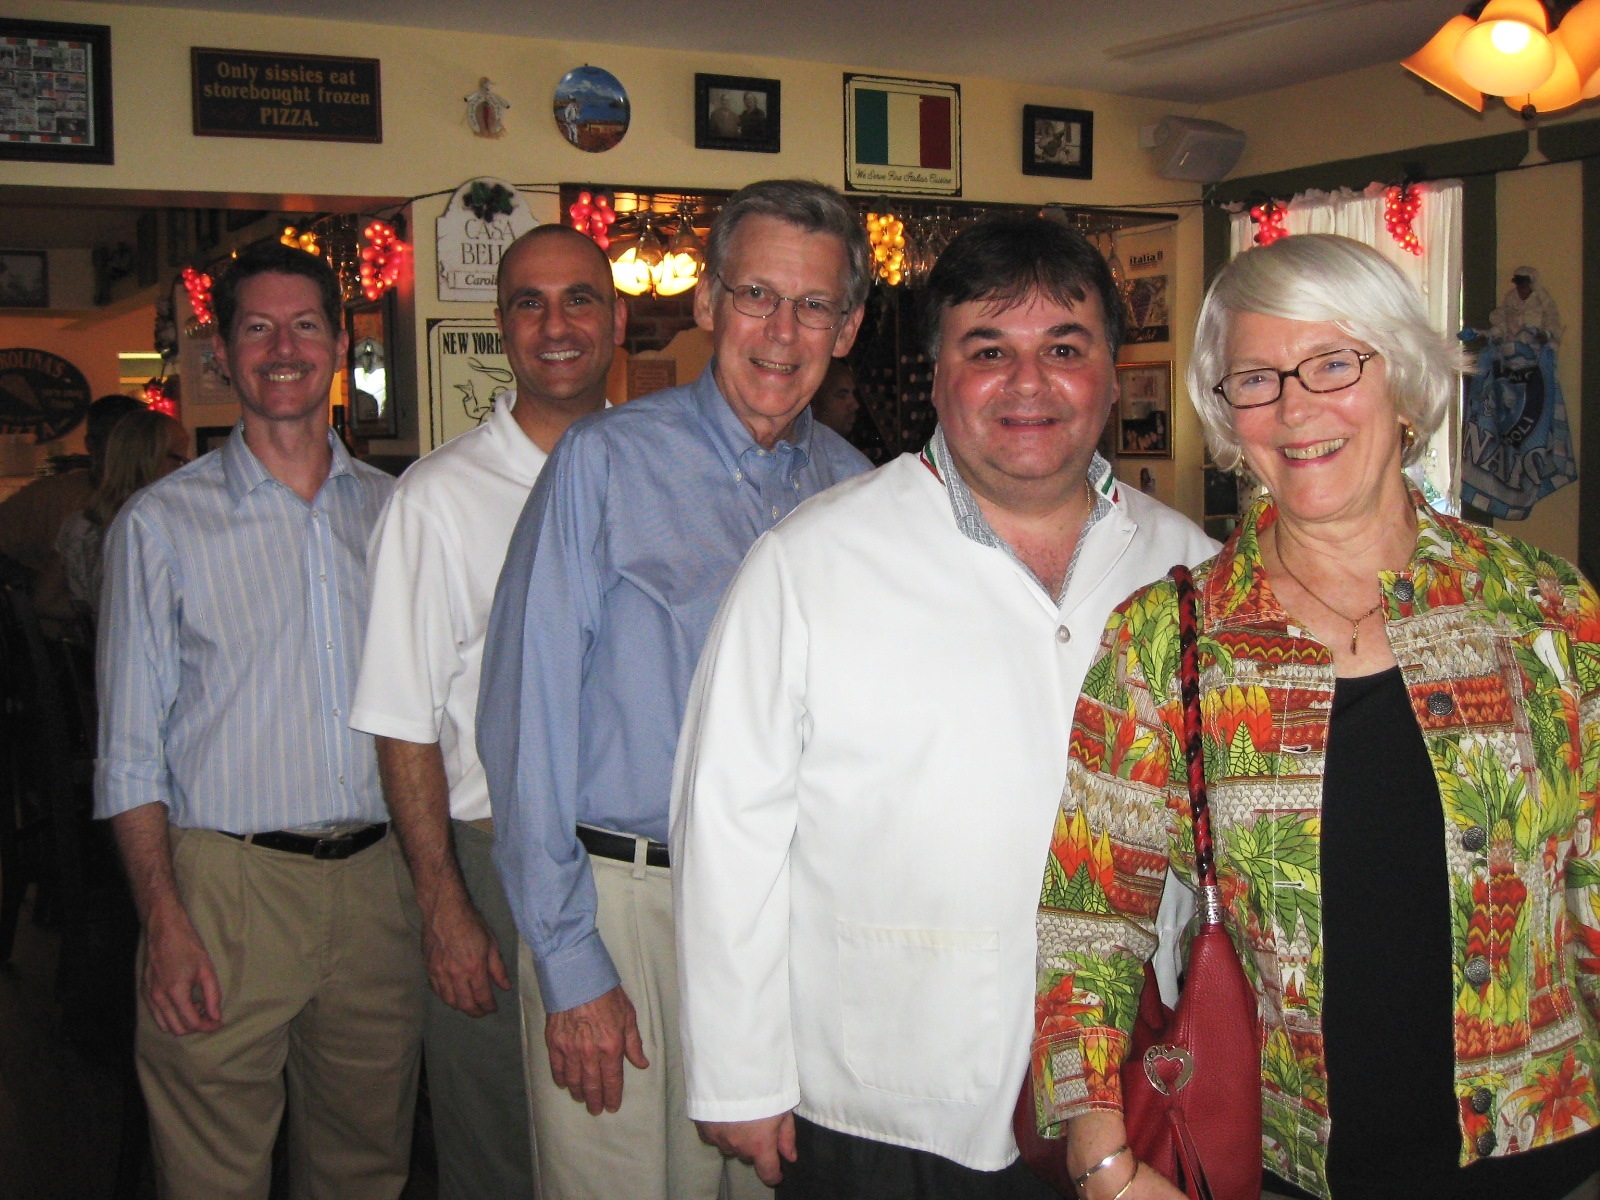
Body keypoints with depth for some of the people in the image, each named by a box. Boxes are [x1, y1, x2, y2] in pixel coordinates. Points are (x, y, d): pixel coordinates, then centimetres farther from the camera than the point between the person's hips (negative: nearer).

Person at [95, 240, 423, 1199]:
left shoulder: (394, 510, 10)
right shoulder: (162, 525, 0)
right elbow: (131, 750, -2)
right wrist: (163, 922, -11)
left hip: (377, 883, 3)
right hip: (225, 888, -3)